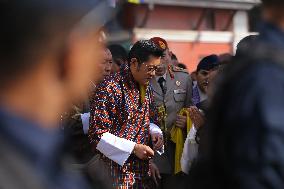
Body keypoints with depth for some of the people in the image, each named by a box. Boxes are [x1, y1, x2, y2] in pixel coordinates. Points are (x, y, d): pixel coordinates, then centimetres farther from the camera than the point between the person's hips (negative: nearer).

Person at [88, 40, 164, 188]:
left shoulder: (146, 88, 11)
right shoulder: (109, 88, -15)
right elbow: (97, 135, -18)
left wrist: (155, 132, 2)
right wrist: (133, 148, -20)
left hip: (142, 170, 7)